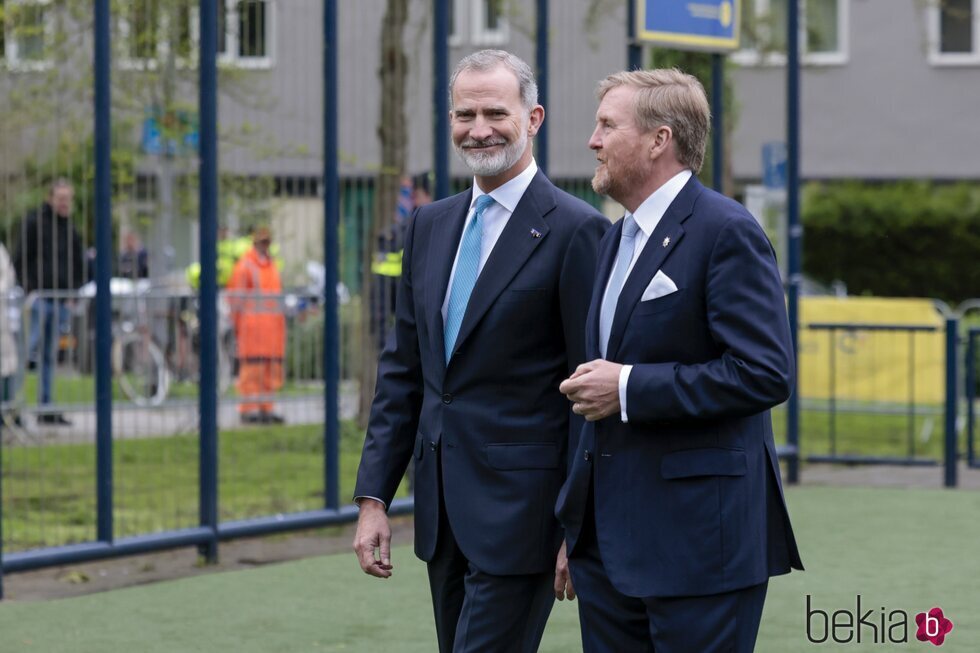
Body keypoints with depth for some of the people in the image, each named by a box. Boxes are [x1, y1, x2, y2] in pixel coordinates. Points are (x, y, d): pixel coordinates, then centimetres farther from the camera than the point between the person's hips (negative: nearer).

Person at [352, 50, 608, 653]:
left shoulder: (575, 231, -9)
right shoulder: (431, 225, 13)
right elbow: (403, 369, 15)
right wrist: (374, 497, 9)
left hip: (520, 510, -7)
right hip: (444, 511, 7)